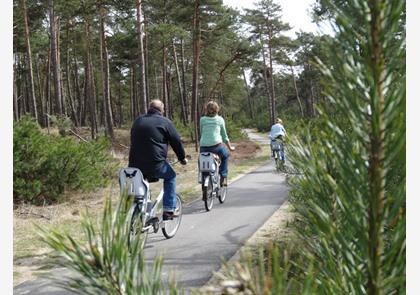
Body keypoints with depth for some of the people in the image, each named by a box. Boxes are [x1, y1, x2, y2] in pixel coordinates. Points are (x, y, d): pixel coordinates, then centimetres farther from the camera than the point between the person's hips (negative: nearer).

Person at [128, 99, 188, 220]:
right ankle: (169, 210, 14)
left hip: (135, 164, 5)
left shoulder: (137, 121, 19)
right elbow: (176, 141, 5)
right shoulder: (165, 122, 2)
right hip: (155, 164, -5)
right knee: (171, 176, 21)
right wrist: (182, 158, 20)